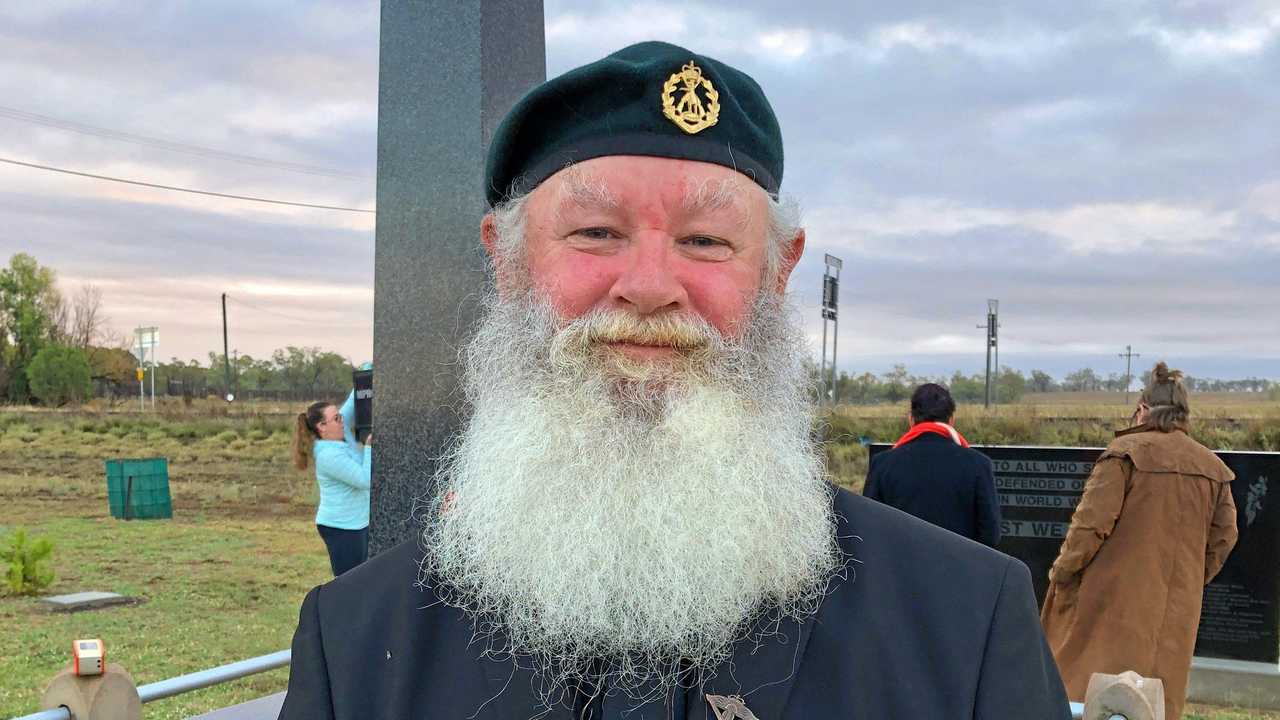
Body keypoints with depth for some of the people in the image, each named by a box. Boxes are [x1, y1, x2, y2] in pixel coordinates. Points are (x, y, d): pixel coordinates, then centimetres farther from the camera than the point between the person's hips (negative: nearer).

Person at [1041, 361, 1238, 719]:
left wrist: (1062, 572, -2)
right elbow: (1223, 536, 10)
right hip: (1177, 608, 5)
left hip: (1117, 600, -5)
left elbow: (1091, 520, -14)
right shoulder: (1213, 467, 8)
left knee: (1086, 690, 3)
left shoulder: (1127, 451, -9)